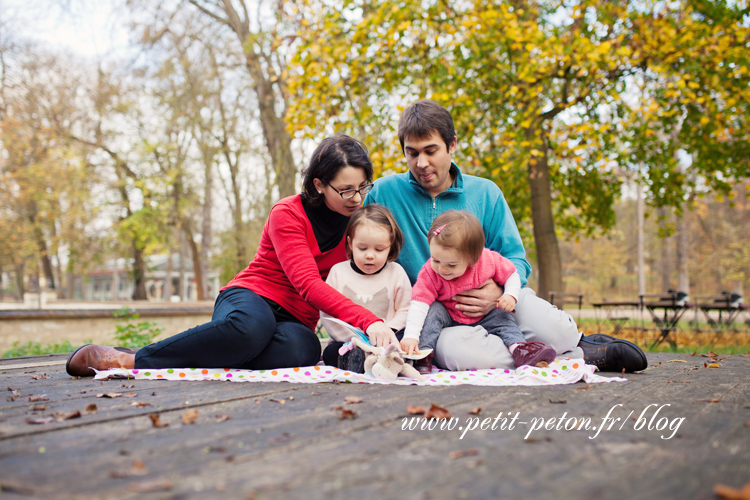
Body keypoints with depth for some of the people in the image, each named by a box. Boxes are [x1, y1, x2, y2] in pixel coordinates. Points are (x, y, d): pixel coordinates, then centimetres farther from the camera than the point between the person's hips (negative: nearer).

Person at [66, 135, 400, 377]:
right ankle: (130, 360, -30)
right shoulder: (287, 214, -11)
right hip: (252, 298, -4)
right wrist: (369, 321, -36)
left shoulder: (358, 217, 6)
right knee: (250, 327, -45)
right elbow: (307, 283, -23)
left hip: (296, 319, 4)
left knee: (301, 349, -38)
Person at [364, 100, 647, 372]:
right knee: (456, 349, -37)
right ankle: (581, 356, -20)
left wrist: (499, 291, -18)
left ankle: (575, 343, 8)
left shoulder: (485, 193, 6)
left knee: (550, 327, -30)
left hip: (495, 304, 1)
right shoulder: (384, 193, 1)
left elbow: (516, 259, 5)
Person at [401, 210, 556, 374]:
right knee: (434, 310, -27)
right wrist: (411, 335, -40)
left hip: (482, 317, 2)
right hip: (448, 317, -2)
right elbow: (419, 304, -30)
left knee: (501, 316, -18)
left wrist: (511, 295, -23)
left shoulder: (489, 261, -23)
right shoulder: (430, 272, -26)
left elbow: (511, 275, -5)